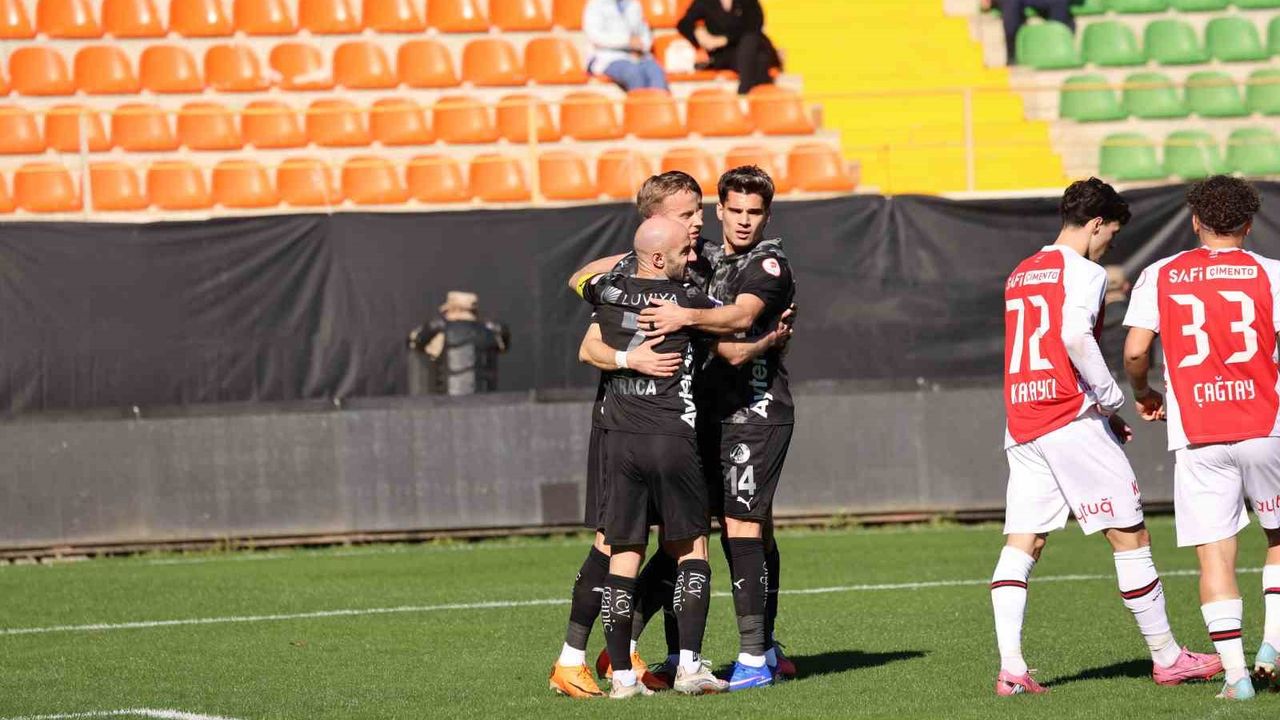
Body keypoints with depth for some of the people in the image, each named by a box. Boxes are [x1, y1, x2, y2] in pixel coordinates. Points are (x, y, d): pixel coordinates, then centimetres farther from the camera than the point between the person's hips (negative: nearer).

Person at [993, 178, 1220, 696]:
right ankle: (1166, 657, 9)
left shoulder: (1020, 275, 19)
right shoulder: (1083, 272, -7)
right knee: (1129, 536, 3)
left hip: (1021, 424, 7)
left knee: (1021, 545, 1)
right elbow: (1075, 335, -25)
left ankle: (1010, 667, -11)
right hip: (1070, 420, -7)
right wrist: (1109, 396, -13)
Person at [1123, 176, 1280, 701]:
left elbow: (1135, 352, -1)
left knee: (1214, 554, 1)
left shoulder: (1160, 277, 5)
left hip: (1196, 438, 0)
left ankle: (1235, 671, -6)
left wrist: (1143, 395, 19)